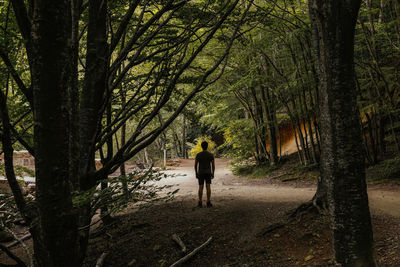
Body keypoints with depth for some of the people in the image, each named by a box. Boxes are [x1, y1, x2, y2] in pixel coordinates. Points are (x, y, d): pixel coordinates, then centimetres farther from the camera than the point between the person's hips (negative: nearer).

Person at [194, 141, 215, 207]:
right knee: (208, 187, 1)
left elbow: (195, 165, -4)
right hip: (208, 173, 0)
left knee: (201, 187, 4)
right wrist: (213, 174, 6)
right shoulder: (211, 155, -8)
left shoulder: (198, 155, -9)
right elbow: (213, 165, -5)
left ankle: (200, 203, 3)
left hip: (200, 173, 0)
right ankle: (208, 203, 0)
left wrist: (196, 174, 7)